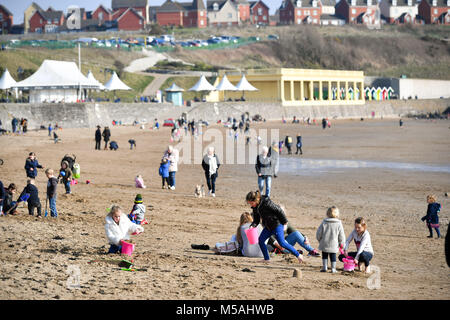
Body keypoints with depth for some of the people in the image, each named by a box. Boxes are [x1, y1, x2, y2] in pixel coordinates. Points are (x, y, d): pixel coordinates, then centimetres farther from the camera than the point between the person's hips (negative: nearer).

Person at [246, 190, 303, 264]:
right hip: (268, 226, 8)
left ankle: (298, 255, -1)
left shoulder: (267, 203, -24)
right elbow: (256, 219, 10)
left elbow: (279, 211, -17)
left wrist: (284, 223, -11)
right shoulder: (255, 207, 1)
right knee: (261, 240, -2)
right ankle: (266, 259, 8)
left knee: (282, 243, -11)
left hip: (277, 224, -8)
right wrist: (253, 225, -12)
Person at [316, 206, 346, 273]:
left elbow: (318, 233, -1)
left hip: (324, 244, 0)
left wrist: (319, 240, 17)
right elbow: (341, 235, -2)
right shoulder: (339, 224, -6)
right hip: (334, 245, 0)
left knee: (324, 255, 14)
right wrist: (341, 243, 14)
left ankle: (324, 267, 9)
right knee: (333, 256, 11)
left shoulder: (324, 222, -6)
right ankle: (333, 268, 8)